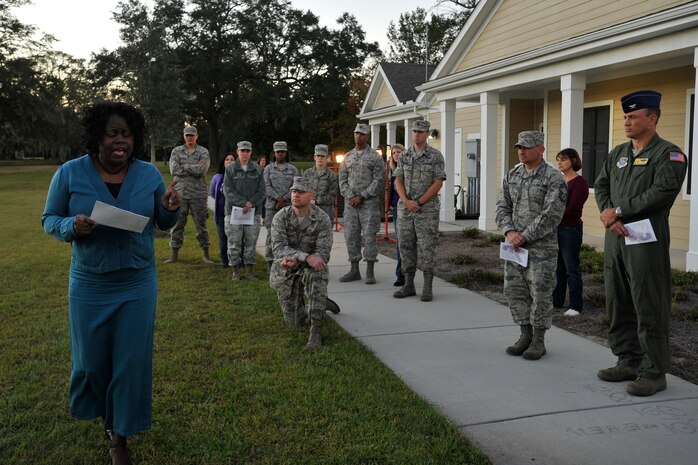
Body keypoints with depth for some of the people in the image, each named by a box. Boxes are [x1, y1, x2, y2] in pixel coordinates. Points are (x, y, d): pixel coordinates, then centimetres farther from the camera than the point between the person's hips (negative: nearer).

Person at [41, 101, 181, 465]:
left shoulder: (149, 174, -4)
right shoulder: (70, 173, -9)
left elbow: (163, 225, 5)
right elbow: (48, 219, -1)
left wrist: (171, 210, -19)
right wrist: (71, 226, -24)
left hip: (138, 285, 1)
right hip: (89, 285, 0)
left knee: (132, 360, 5)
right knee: (92, 359, 14)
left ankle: (119, 436, 23)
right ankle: (103, 411, 47)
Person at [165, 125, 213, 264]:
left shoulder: (203, 152, 2)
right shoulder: (176, 151, 7)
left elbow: (202, 170, -15)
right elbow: (173, 170, -9)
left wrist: (184, 166, -8)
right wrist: (194, 169, -9)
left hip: (198, 194, -1)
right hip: (180, 193, 2)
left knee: (201, 224, 4)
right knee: (177, 224, 4)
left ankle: (206, 254, 12)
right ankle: (175, 254, 13)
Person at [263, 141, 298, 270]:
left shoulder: (293, 169, 10)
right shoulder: (268, 169, 10)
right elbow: (267, 186, -1)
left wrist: (283, 199, -13)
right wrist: (278, 199, -14)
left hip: (289, 205, 0)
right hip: (271, 206, 0)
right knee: (271, 234, -3)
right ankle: (270, 262, 2)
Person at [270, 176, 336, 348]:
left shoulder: (322, 219, -14)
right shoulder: (281, 217, -12)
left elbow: (323, 253, -19)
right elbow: (279, 248, -23)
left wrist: (296, 261, -35)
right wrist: (306, 257, -39)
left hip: (311, 268, -1)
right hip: (284, 270, 1)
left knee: (317, 276, -38)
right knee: (294, 321, 2)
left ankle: (315, 331, -32)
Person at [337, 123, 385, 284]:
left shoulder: (375, 157, 0)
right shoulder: (347, 157, 14)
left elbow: (379, 181, -7)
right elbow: (342, 180, 11)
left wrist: (361, 197, -11)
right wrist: (350, 196, -5)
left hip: (369, 202, -4)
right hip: (350, 203, 5)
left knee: (369, 236, -5)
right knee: (351, 236, 5)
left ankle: (370, 272, 2)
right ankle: (354, 270, 14)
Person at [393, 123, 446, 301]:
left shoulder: (435, 156, -3)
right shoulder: (404, 156, 10)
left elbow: (438, 183, -8)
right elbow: (398, 181, 6)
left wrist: (419, 202, -11)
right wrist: (407, 202, -9)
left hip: (427, 209, -4)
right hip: (405, 209, 4)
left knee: (426, 247, -4)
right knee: (406, 246, 6)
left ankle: (427, 288, 2)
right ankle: (408, 285, 15)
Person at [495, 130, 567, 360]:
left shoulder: (554, 178, -9)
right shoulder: (512, 175, 9)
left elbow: (551, 216, -16)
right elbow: (503, 208, 9)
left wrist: (524, 237, -15)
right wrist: (509, 232, -8)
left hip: (541, 247, -6)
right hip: (514, 246, 6)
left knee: (540, 294, 1)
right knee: (515, 290, 8)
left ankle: (539, 341, 14)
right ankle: (525, 335, 22)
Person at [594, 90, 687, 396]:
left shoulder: (669, 154, -5)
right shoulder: (617, 153, 16)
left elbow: (663, 192, -17)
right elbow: (600, 186, 13)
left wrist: (619, 210, -14)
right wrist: (609, 216, -6)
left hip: (647, 239, -7)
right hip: (615, 238, 7)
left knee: (649, 308, -3)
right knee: (618, 305, 12)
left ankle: (654, 372, 6)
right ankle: (629, 362, 24)